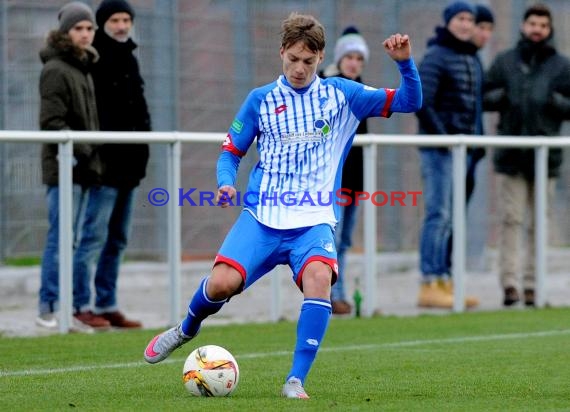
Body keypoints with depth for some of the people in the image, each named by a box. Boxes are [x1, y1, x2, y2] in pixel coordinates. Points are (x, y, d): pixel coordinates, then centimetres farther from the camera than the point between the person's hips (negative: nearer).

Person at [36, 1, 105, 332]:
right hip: (63, 166, -9)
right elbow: (51, 121, -16)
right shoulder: (55, 70, -10)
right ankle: (49, 308, -4)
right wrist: (79, 150, -22)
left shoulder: (84, 69, 17)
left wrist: (92, 157, 13)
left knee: (72, 240, 10)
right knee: (61, 239, -8)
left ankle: (65, 308, 14)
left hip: (83, 168, 9)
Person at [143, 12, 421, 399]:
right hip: (262, 218, 1)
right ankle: (186, 330, 15)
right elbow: (231, 152, 14)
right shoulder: (261, 99, 7)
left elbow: (410, 102, 4)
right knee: (222, 282, -20)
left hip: (314, 222, -1)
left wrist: (405, 62, -14)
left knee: (319, 279, -31)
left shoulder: (341, 94, 6)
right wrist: (226, 182, -7)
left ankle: (296, 381, -24)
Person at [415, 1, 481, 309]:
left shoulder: (473, 60, 16)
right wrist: (442, 137, -16)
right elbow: (421, 103, -17)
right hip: (439, 148, -8)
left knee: (453, 217, 10)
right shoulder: (436, 56, -9)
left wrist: (476, 138, 12)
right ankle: (429, 286, -10)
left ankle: (445, 282, 15)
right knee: (438, 215, -11)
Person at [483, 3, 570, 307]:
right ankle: (509, 283, -7)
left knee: (539, 224, 4)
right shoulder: (504, 62, 10)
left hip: (545, 155, 0)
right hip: (510, 154, 0)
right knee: (510, 219, -5)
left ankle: (532, 284, 9)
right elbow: (484, 97, 10)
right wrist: (501, 96, -10)